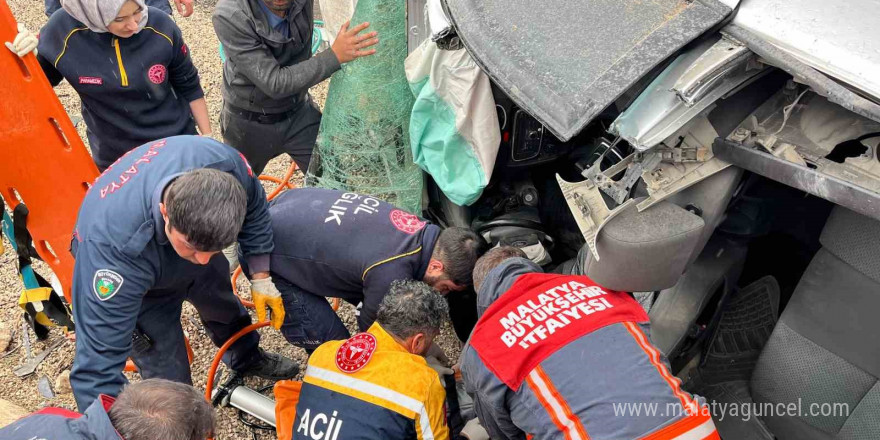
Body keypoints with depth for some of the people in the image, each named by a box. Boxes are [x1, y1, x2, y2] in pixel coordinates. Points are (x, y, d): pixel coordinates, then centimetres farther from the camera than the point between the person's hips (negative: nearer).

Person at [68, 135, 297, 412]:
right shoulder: (112, 245, -49)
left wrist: (261, 277, -10)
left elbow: (254, 210, -13)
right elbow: (98, 365, -43)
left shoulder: (224, 163, -39)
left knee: (224, 307, 29)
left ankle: (248, 359, 63)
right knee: (170, 381, -3)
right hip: (135, 278, -4)